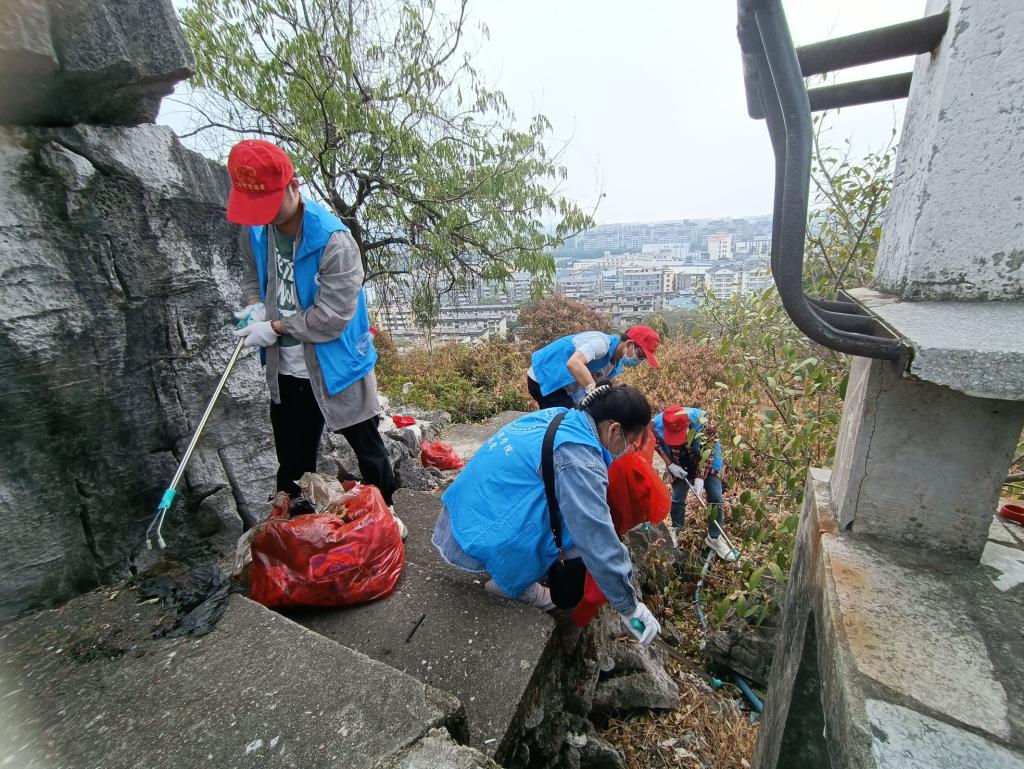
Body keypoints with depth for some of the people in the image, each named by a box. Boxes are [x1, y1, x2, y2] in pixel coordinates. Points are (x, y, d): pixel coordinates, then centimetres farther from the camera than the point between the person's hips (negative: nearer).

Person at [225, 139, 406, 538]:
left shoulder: (333, 240, -23)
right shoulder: (254, 228, -2)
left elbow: (332, 318, -25)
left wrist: (275, 327, -15)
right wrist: (254, 306, -5)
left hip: (336, 367, -6)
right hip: (285, 370, 6)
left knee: (367, 447, 12)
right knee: (292, 459, 22)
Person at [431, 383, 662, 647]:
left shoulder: (558, 416, 1)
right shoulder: (578, 461, -24)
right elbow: (600, 543, -20)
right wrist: (629, 607, -5)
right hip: (476, 543, -8)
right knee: (581, 539, -5)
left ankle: (514, 575, 21)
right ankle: (513, 583, 11)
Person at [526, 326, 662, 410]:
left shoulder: (616, 364, 4)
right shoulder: (602, 343, -26)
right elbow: (573, 363, -43)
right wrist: (595, 391, -47)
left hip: (556, 383, 10)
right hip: (543, 379, -10)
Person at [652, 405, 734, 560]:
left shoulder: (703, 422, -37)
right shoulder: (657, 425, -31)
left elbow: (707, 452, -25)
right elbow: (658, 445, -8)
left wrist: (700, 478, -25)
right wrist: (670, 465, -16)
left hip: (707, 460, -1)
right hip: (681, 464, 2)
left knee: (715, 497, -1)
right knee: (677, 498, 6)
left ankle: (714, 537, 18)